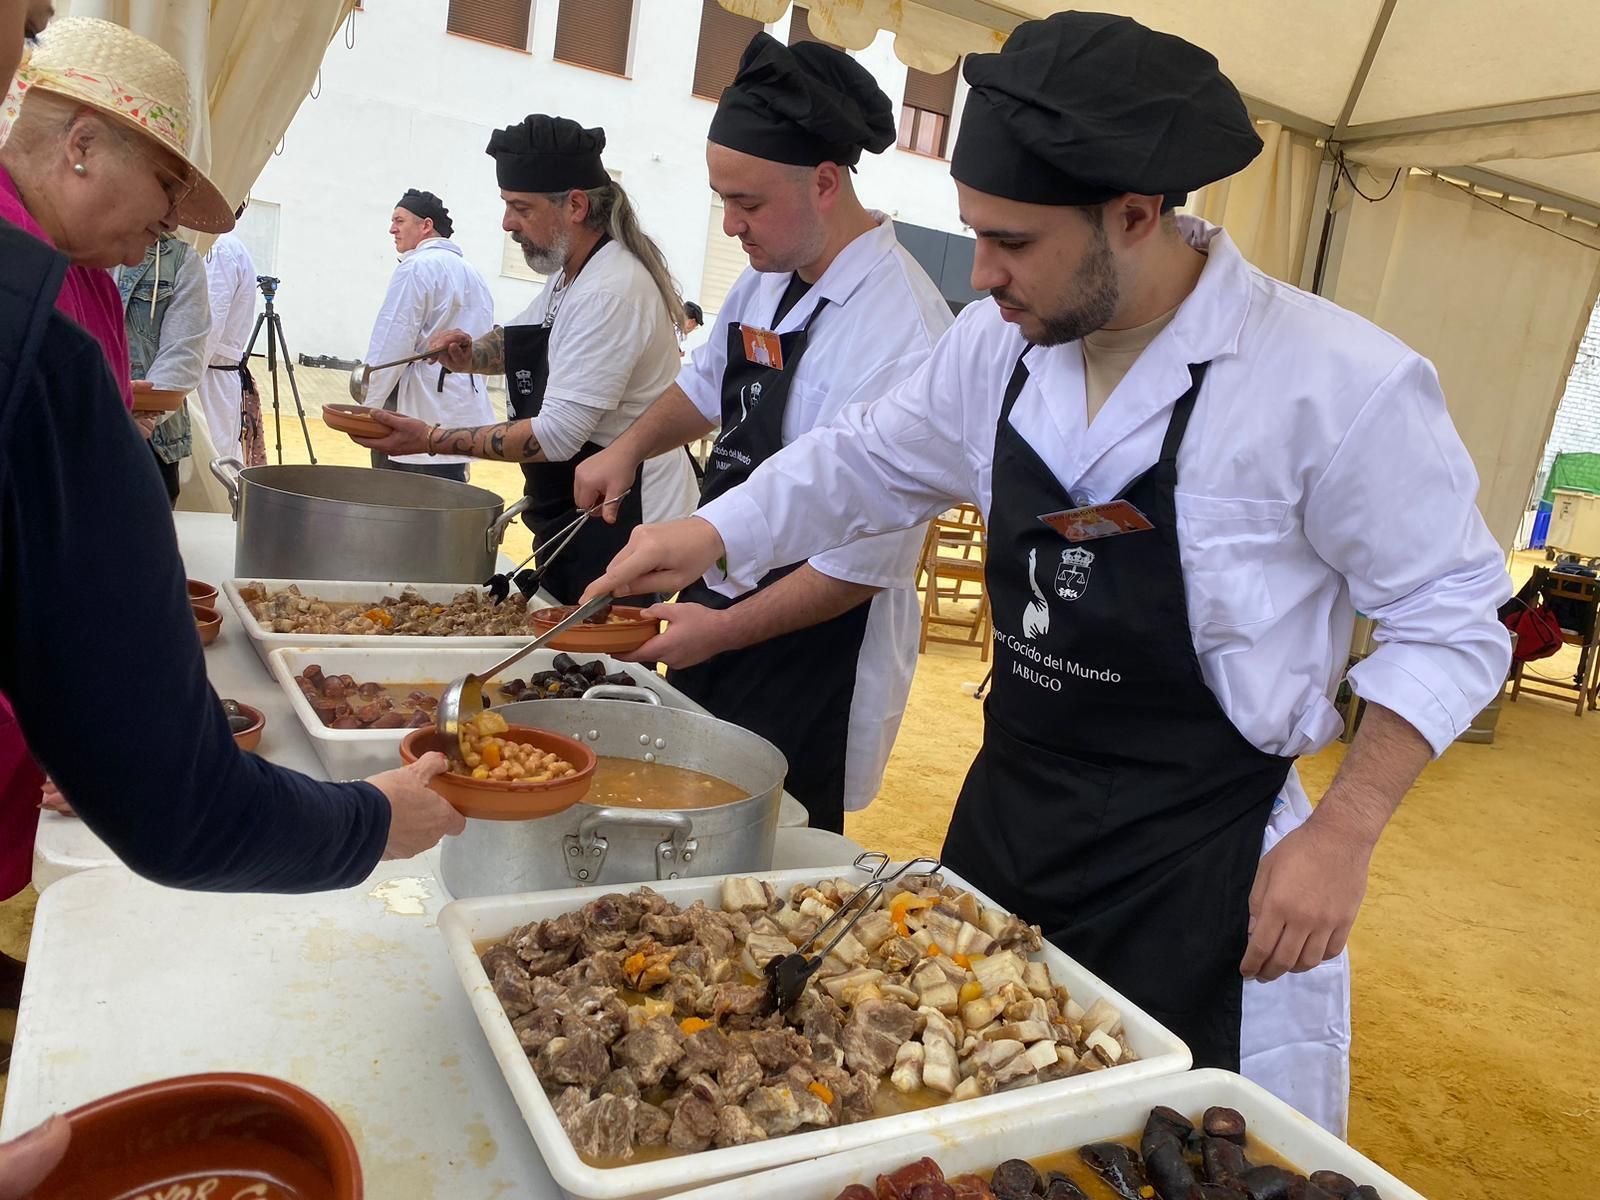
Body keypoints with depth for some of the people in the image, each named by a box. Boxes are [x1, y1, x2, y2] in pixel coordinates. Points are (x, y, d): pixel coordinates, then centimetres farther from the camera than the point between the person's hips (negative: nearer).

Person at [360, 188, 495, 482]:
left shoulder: (417, 267, -7)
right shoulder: (473, 274, 19)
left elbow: (391, 346, -12)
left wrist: (368, 407, -6)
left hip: (425, 416, -8)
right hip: (463, 414, 8)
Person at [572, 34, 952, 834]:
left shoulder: (902, 331, -24)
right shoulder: (766, 281, 1)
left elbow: (870, 559, -23)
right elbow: (707, 384, 20)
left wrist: (722, 632, -17)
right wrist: (629, 448, 2)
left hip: (812, 646, -8)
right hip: (718, 606, 8)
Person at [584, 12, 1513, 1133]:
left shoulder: (1343, 385, -18)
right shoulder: (998, 345, -3)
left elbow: (1451, 622, -9)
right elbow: (869, 459, 11)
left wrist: (1342, 837, -14)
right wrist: (714, 534, -1)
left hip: (1197, 871, -5)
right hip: (1003, 819, 6)